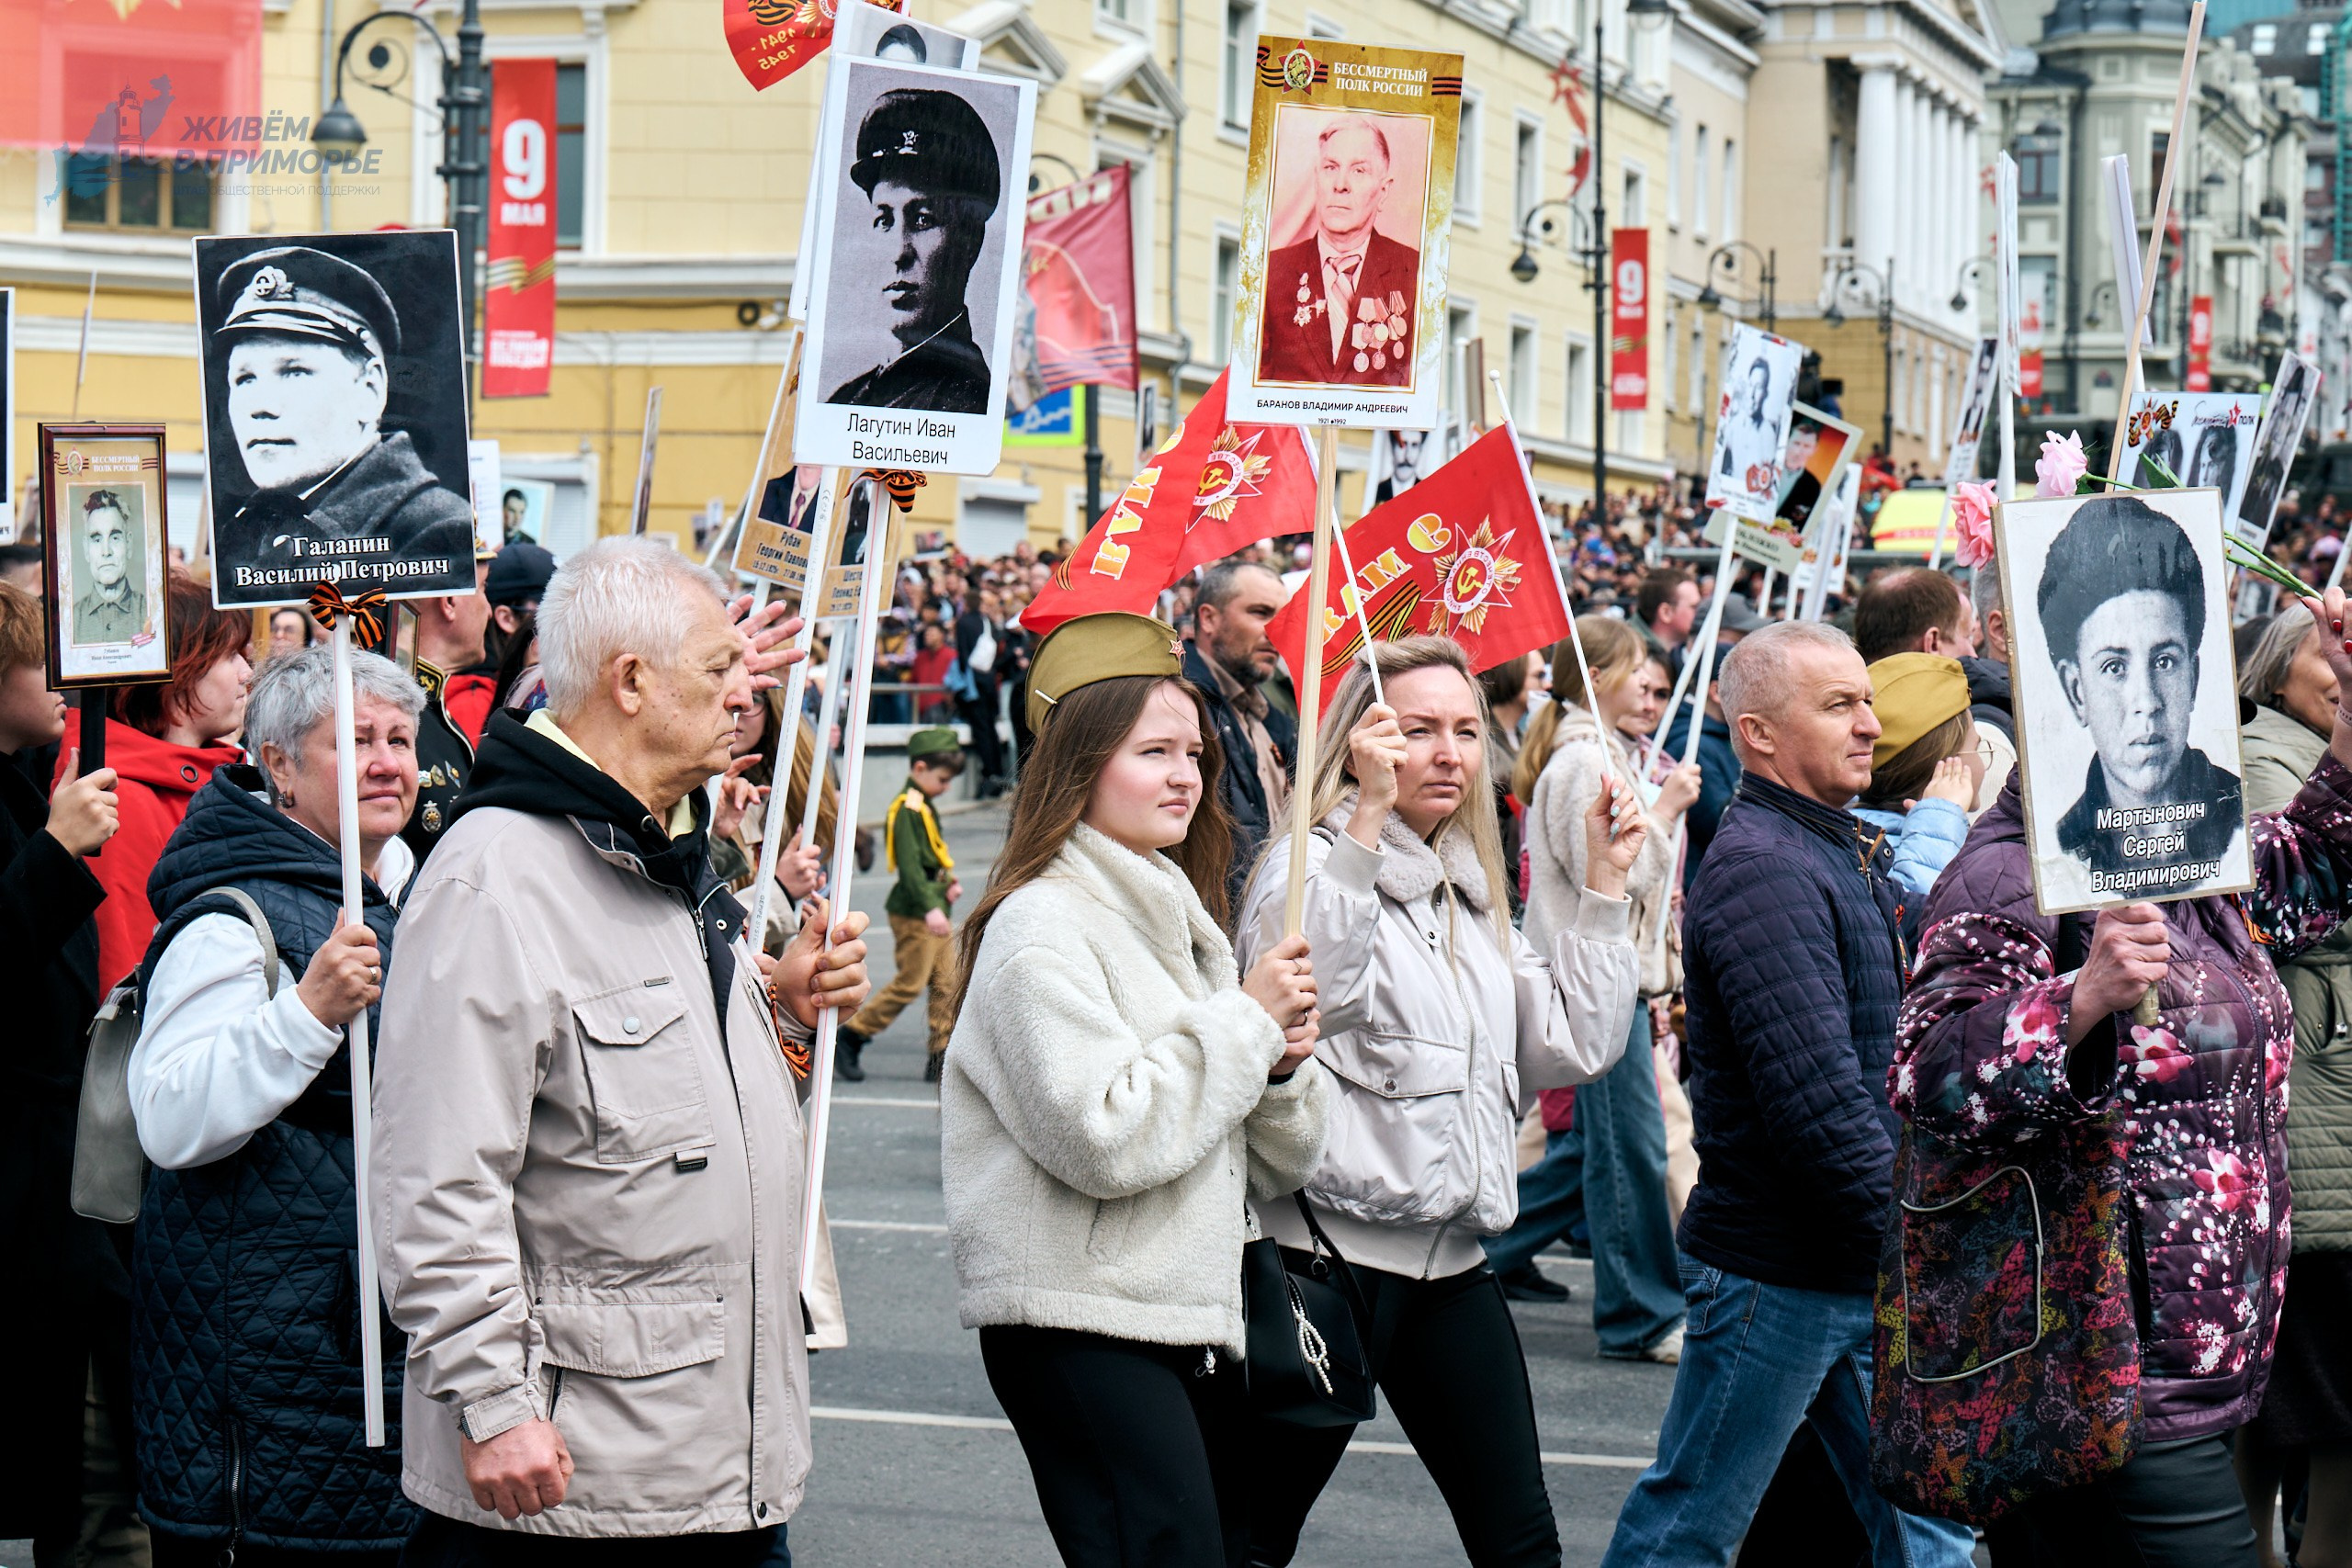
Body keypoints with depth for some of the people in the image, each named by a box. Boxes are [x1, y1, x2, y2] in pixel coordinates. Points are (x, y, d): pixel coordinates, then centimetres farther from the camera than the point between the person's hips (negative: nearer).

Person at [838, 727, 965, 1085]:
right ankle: (851, 1036, 4)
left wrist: (949, 881, 9)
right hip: (914, 913, -10)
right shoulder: (906, 810, -15)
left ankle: (940, 1057, 9)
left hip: (934, 911, 10)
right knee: (910, 983, -7)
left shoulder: (924, 807, 17)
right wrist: (929, 908, -29)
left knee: (947, 983, 7)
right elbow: (909, 865, -23)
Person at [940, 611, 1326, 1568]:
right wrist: (1244, 1020, -12)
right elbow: (1104, 1138, -21)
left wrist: (1282, 1065, -1)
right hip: (1081, 1327, -9)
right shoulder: (1041, 924, -9)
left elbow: (1276, 1166, 20)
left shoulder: (1177, 914, 19)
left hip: (1197, 1323, 9)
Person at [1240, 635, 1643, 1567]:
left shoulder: (1469, 894, 19)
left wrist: (1604, 885, 10)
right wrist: (1369, 816, -28)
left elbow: (1574, 1046, 14)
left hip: (1451, 1257, 7)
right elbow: (1321, 988, -28)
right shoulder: (1315, 862, -5)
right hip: (1333, 1244, -7)